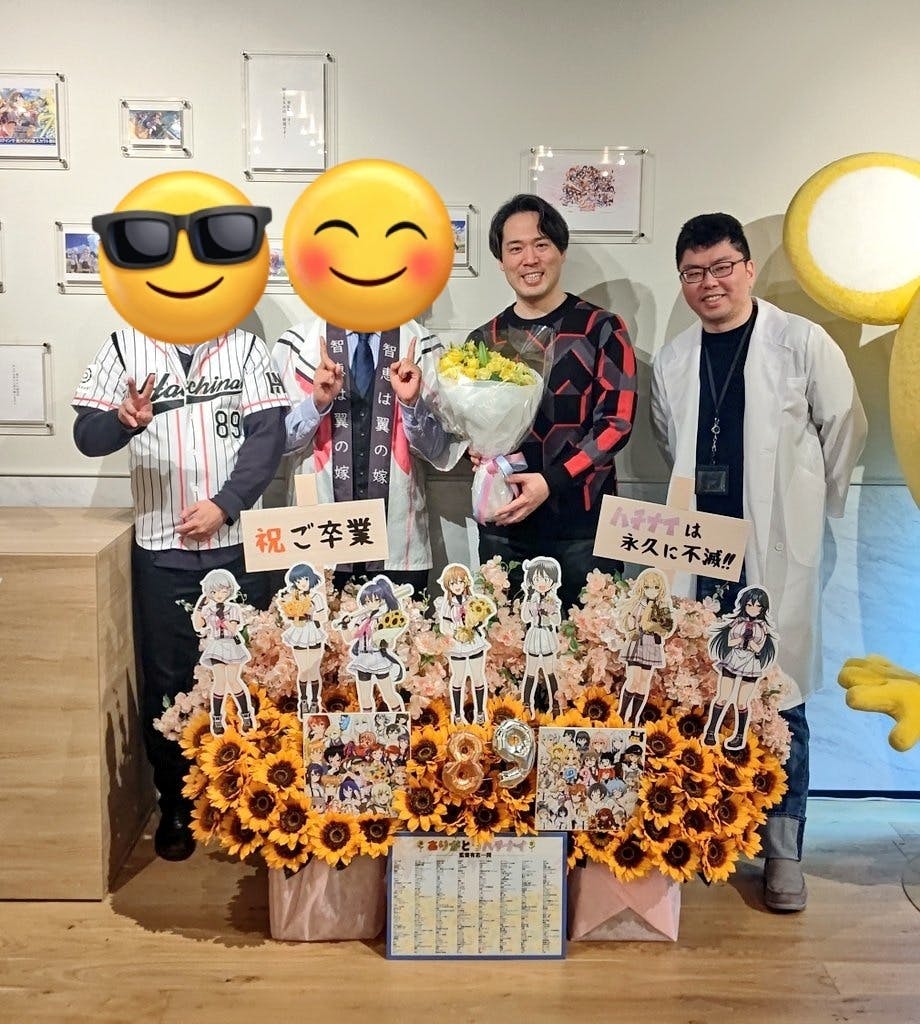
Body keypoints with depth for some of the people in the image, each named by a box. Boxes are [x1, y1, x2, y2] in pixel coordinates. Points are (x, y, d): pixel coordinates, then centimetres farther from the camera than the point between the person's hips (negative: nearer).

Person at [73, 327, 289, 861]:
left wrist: (224, 504, -13)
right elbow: (87, 435, -2)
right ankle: (175, 806, 23)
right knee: (167, 679, 6)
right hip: (162, 546, 0)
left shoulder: (246, 347, 6)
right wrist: (123, 419, -25)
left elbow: (268, 435, -3)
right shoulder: (127, 346, 5)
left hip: (238, 543, 0)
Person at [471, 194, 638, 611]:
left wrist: (551, 482, -17)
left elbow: (616, 421, -7)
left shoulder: (602, 329, 0)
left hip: (584, 527, -3)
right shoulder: (483, 340, 11)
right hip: (504, 527, 3)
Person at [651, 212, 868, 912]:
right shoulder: (671, 362, 9)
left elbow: (845, 427, 5)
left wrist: (814, 504, 10)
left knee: (781, 698, 0)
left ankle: (784, 852, 13)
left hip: (777, 551, -3)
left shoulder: (802, 342, -3)